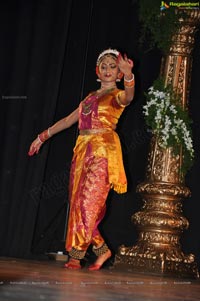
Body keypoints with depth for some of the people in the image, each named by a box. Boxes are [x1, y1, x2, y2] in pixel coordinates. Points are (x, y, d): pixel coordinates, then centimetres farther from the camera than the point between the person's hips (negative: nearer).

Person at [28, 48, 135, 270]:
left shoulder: (117, 95, 2)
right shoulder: (91, 97, 21)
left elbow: (129, 96, -24)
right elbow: (68, 120, 26)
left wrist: (129, 75, -45)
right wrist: (43, 136, 26)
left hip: (103, 151, -7)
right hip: (83, 150, 7)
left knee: (88, 202, -11)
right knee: (77, 202, 3)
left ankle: (76, 255, -6)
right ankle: (101, 249, 12)